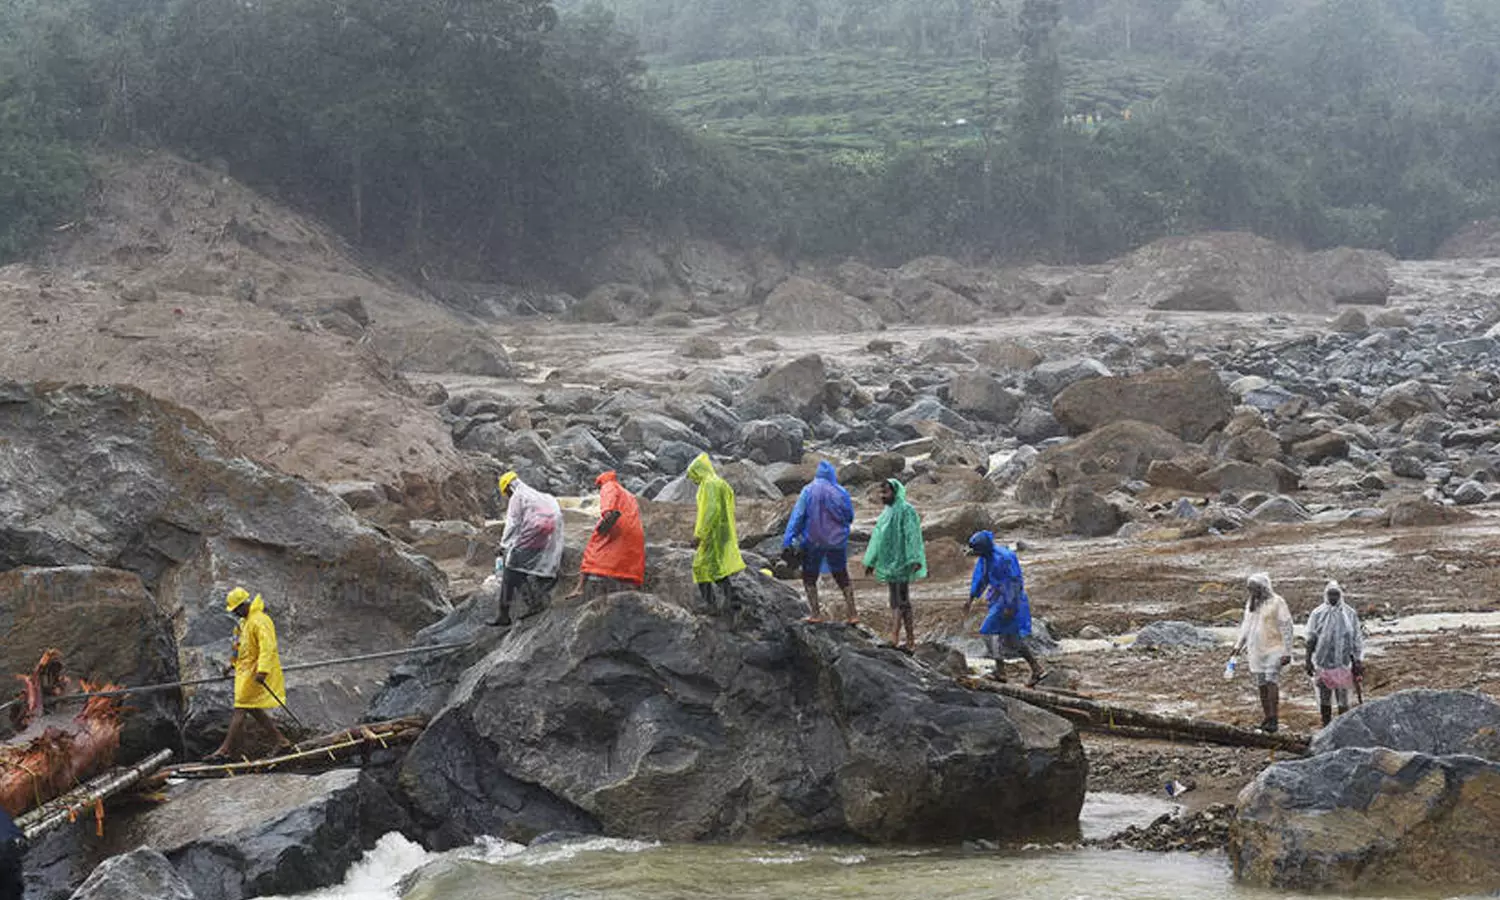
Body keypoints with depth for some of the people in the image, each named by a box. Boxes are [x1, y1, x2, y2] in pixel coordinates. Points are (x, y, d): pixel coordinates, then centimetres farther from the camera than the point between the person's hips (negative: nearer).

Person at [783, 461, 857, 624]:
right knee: (842, 577, 15)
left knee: (809, 577, 11)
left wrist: (788, 539, -11)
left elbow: (797, 516, -12)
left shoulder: (808, 491, -9)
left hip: (813, 541, -2)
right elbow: (850, 517, 4)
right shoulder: (841, 492, -5)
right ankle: (852, 614, 12)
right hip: (837, 542, 2)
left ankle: (816, 613, 2)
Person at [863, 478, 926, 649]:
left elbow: (912, 535, -18)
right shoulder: (887, 512, 17)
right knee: (902, 602, 10)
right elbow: (878, 537, 22)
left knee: (899, 602, -14)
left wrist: (915, 559, -27)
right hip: (889, 563, 9)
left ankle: (894, 639, -21)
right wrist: (871, 561, 22)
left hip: (901, 562, -9)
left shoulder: (906, 510, -9)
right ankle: (910, 639, 13)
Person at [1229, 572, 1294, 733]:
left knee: (1271, 682, -17)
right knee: (1261, 685, 8)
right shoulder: (1251, 603, 13)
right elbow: (1246, 625, 25)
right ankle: (1267, 717, 15)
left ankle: (1273, 719, -20)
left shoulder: (1276, 602, -9)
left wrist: (1286, 652, -15)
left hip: (1273, 649, -7)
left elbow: (1286, 627, -11)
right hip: (1256, 650, 7)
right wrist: (1239, 645, 21)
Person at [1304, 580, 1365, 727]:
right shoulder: (1317, 614, 3)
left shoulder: (1349, 614, 4)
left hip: (1343, 664, -1)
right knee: (1324, 699, 6)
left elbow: (1356, 640, 8)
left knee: (1343, 700, -1)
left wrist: (1357, 661, 5)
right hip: (1322, 664, 1)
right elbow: (1311, 640, 7)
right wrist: (1308, 661, 3)